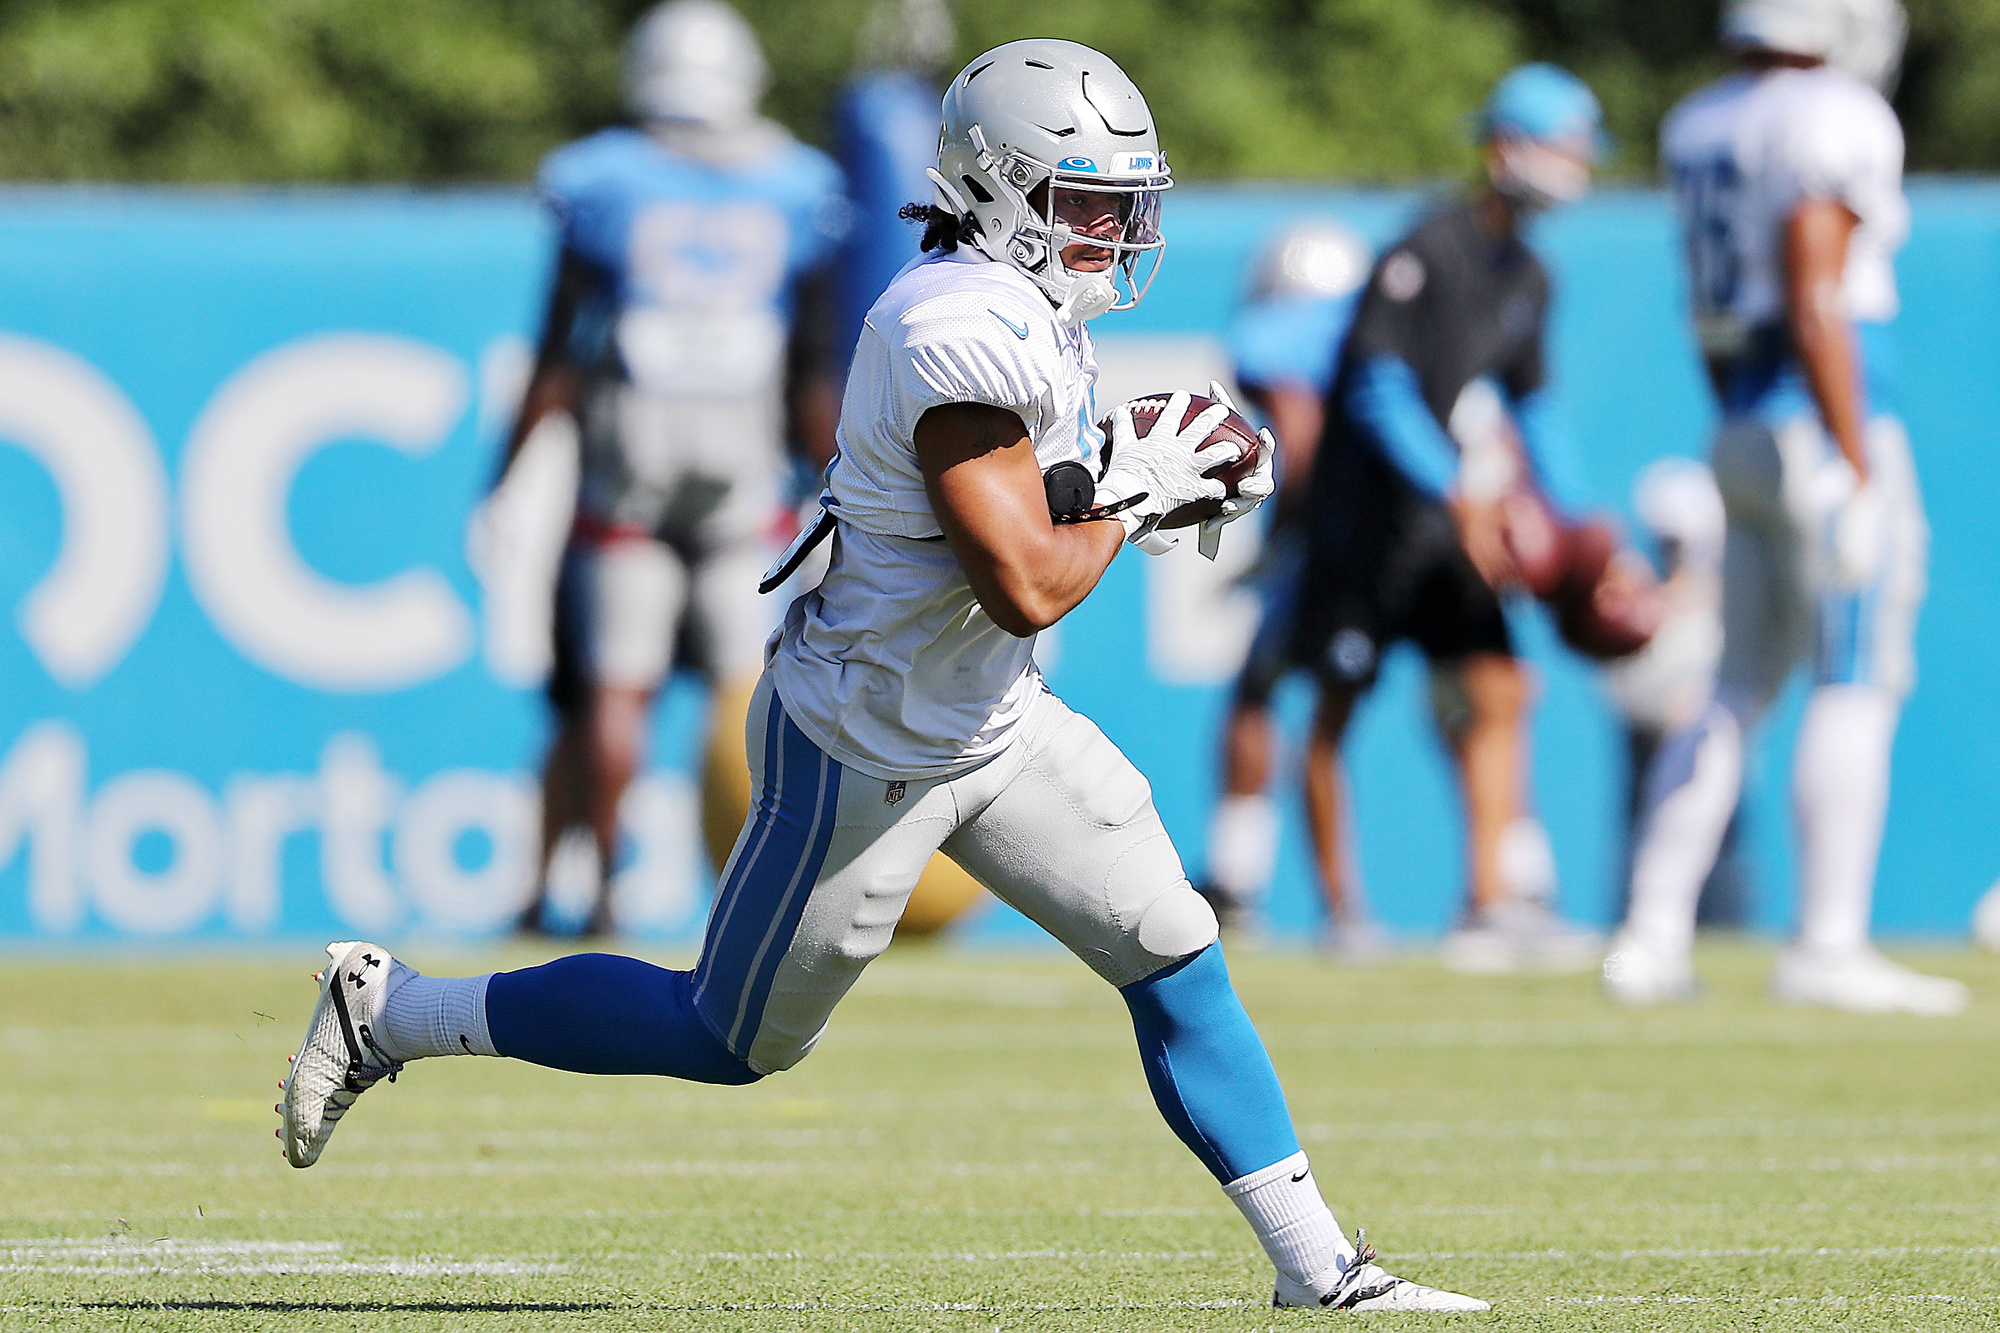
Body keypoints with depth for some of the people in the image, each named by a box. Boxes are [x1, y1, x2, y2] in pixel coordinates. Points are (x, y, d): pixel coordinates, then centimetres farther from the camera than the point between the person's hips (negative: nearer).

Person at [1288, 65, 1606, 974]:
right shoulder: (1426, 252, -16)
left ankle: (1493, 907, -5)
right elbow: (1379, 388, -23)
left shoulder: (1526, 277, 9)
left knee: (1496, 694, -4)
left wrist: (1571, 522, 12)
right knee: (1338, 706, 2)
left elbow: (1527, 408, 19)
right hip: (1367, 511, -7)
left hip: (1450, 516, 7)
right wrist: (1456, 490, -31)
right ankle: (1337, 908, 12)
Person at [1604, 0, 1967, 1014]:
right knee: (1857, 687, -3)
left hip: (1744, 434, 8)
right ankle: (1828, 948, -5)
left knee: (1742, 690, 13)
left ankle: (1651, 938, 10)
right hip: (1829, 425, -8)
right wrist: (1859, 474, -19)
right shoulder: (1834, 122, -14)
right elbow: (1815, 309, -19)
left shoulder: (1699, 129, 12)